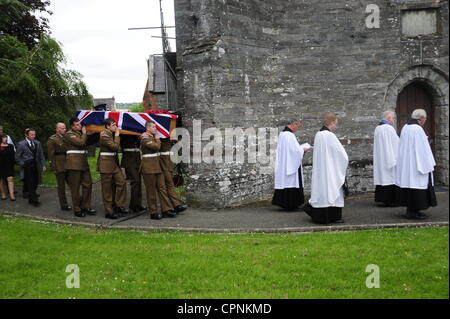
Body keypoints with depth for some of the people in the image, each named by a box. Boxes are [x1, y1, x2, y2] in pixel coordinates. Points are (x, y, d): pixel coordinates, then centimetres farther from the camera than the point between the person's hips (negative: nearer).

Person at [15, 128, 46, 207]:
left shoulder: (37, 143, 12)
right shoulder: (21, 144, -2)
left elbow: (41, 155, 14)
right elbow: (17, 157, 1)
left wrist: (43, 165, 7)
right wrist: (23, 164, -8)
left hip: (36, 166, 4)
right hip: (27, 167, -4)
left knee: (35, 183, 7)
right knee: (30, 184, -5)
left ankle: (31, 199, 22)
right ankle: (35, 200, -3)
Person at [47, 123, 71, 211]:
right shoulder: (52, 139, -8)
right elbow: (50, 155, -10)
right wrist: (54, 168, -14)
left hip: (68, 166, 5)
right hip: (59, 167, -5)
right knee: (61, 187, 4)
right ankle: (64, 205, 14)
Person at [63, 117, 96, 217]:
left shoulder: (80, 133, 20)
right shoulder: (69, 135, -7)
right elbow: (81, 142, -19)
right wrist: (84, 133, -5)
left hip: (83, 163, 8)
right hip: (74, 163, -8)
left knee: (87, 184, 8)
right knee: (75, 187, -1)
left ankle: (85, 207, 17)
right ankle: (77, 210, 6)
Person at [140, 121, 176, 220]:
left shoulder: (152, 136, 17)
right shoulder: (145, 138, -11)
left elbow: (158, 147, 14)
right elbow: (157, 147, -18)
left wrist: (156, 138, 9)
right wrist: (157, 138, -3)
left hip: (157, 166, 9)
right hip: (148, 166, -8)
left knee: (162, 188, 5)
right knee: (151, 191, -1)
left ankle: (166, 210, 8)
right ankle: (153, 213, 6)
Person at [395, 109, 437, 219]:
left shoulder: (405, 128, 9)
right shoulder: (418, 129, -17)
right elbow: (423, 149, -17)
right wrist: (429, 165, -10)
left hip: (406, 164, 9)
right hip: (416, 164, -9)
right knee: (416, 186, -2)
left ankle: (410, 210, 19)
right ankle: (413, 212, 1)